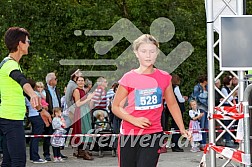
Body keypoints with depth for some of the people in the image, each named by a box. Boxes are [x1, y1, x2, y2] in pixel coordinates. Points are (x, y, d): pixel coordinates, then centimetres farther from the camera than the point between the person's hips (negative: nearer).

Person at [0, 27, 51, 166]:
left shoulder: (14, 64, 19)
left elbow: (23, 87, 30)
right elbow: (21, 80, -37)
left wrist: (40, 110, 36)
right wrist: (33, 95, -57)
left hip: (14, 119, 10)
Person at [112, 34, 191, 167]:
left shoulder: (164, 78, 2)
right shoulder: (128, 78, -4)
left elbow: (172, 104, 15)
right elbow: (115, 107, 1)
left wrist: (182, 129, 13)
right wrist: (134, 120, -14)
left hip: (153, 134, 0)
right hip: (129, 134, 0)